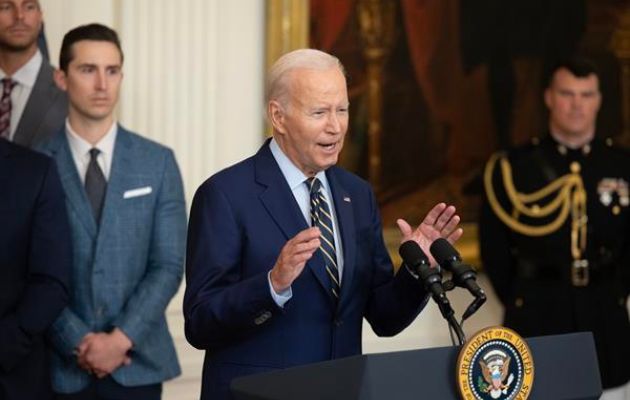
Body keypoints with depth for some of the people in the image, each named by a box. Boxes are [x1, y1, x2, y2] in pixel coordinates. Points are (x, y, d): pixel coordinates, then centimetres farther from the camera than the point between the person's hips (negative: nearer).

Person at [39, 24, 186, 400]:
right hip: (62, 365, -1)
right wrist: (79, 342, -12)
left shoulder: (158, 162, 3)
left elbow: (169, 265, -1)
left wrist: (121, 338, -11)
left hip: (137, 362, 1)